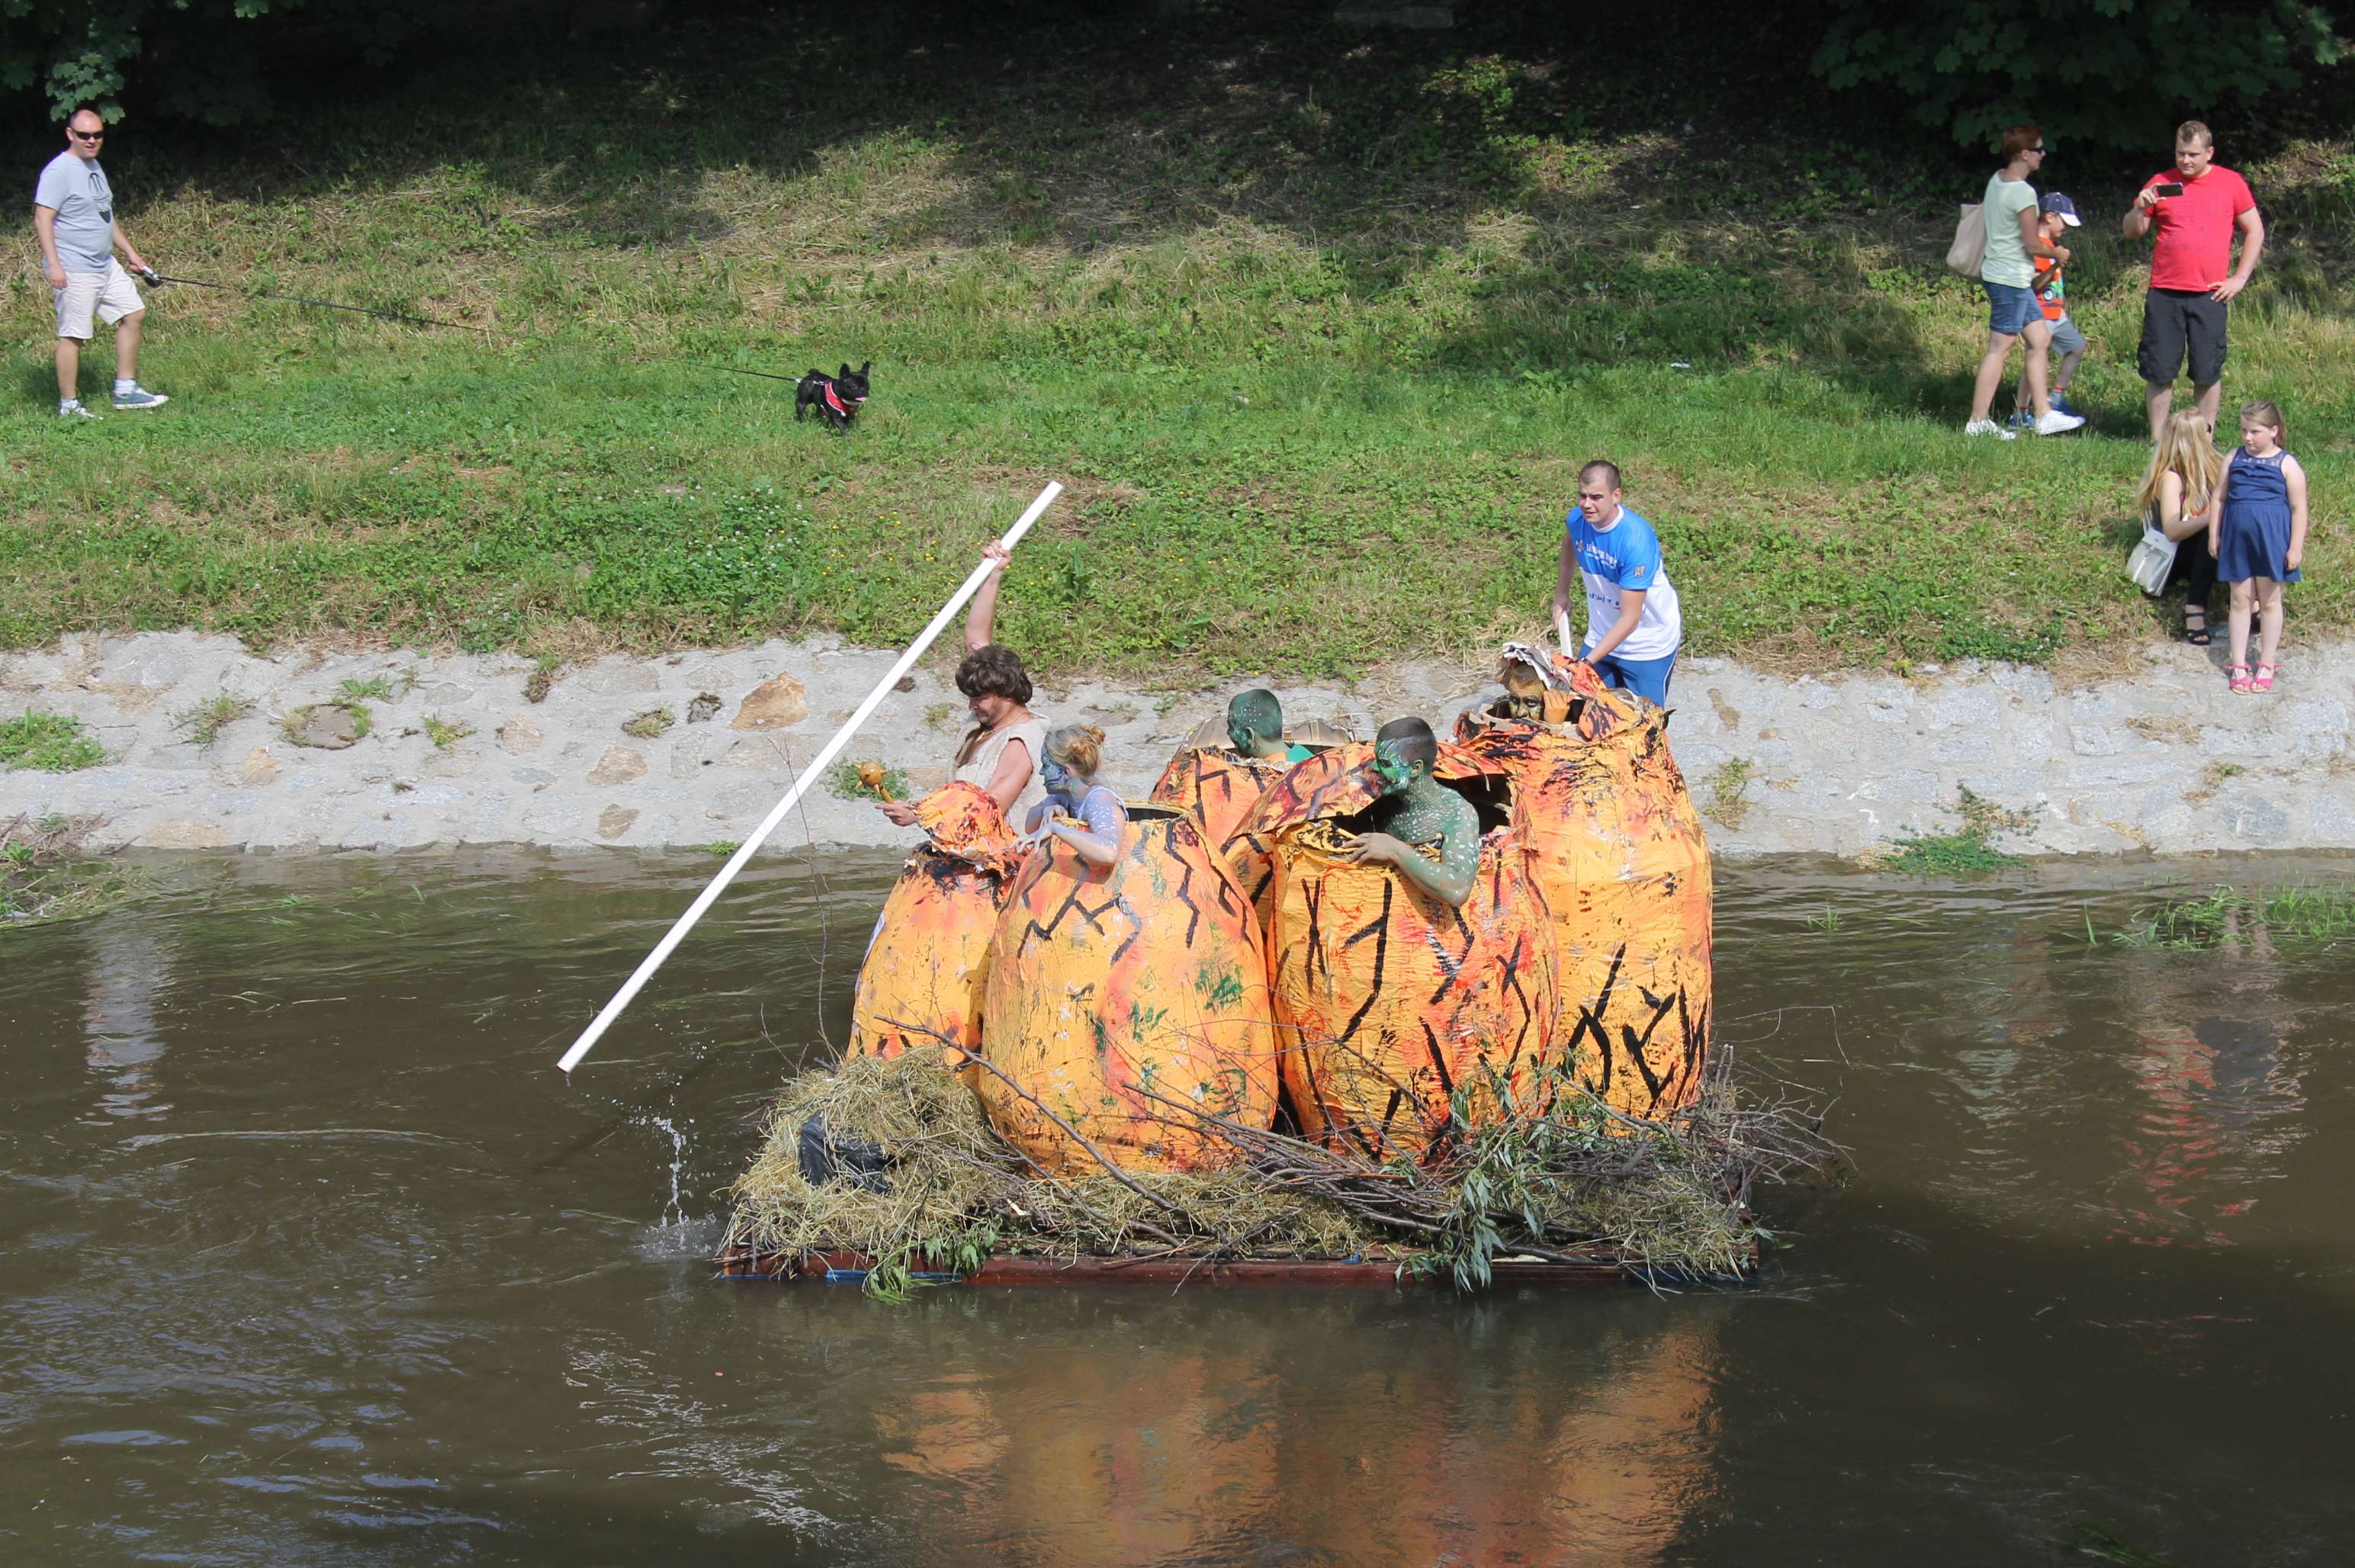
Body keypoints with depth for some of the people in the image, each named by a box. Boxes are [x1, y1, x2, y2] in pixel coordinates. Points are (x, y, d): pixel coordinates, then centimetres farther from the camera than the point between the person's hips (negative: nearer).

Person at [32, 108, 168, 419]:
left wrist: (131, 253, 25)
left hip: (106, 265, 10)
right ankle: (69, 405, 2)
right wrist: (54, 265, -27)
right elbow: (42, 219, -20)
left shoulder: (94, 166, 14)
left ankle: (125, 390, 18)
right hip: (74, 272, -10)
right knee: (73, 335, -5)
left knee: (133, 314, 12)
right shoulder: (59, 171, -14)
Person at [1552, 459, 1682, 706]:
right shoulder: (1577, 520, -13)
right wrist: (1561, 594, 12)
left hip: (1648, 645, -6)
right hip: (1602, 636, 6)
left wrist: (1588, 661, -33)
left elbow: (1630, 618, -30)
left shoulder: (1636, 540, -32)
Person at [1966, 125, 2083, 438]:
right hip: (2010, 279, -10)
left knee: (2040, 340, 13)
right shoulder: (2023, 192, -20)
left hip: (1997, 270, 10)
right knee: (2000, 349, -4)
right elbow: (2033, 245, -18)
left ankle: (2044, 415, 16)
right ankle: (1978, 421, 0)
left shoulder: (1996, 179, 6)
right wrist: (2058, 253, 3)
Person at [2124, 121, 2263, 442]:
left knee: (2208, 373, 2)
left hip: (2209, 295, -1)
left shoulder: (2231, 183, 5)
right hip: (2164, 295, 1)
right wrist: (2140, 209, -11)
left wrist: (2240, 277, 1)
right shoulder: (2161, 183, 6)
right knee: (2159, 371, 2)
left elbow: (2255, 231, 10)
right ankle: (2157, 440, 10)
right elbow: (2132, 232, 11)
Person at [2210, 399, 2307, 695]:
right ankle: (2238, 664, 15)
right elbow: (2219, 498, 10)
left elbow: (2298, 508, -6)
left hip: (2272, 539, -3)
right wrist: (2214, 535, 6)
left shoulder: (2286, 465, -6)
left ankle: (2267, 664, 19)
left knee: (2269, 601, 8)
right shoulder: (2234, 459, 4)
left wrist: (2296, 547, -9)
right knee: (2240, 600, 8)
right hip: (2237, 538, 3)